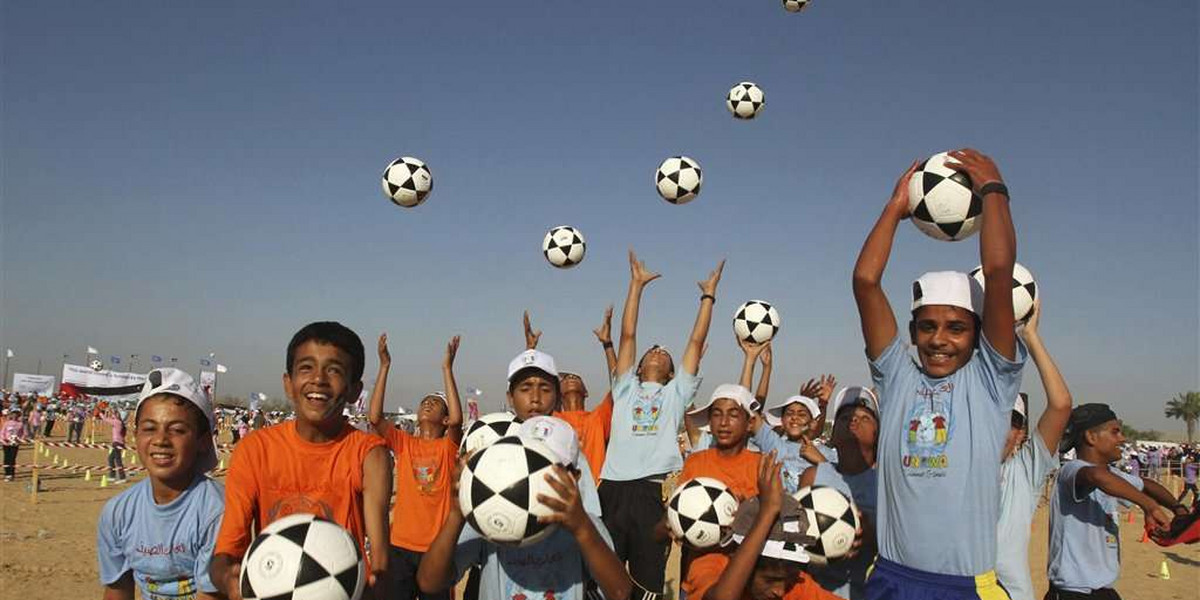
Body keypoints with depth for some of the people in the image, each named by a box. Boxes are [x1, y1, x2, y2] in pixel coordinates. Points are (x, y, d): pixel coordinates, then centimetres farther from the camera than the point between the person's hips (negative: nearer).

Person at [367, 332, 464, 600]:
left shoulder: (448, 447, -2)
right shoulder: (403, 444, 3)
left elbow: (457, 419, -23)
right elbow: (374, 417, -12)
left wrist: (447, 368, -20)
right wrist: (384, 366, -14)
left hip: (438, 547, -1)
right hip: (401, 546, 2)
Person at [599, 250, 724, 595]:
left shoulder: (676, 393, 19)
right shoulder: (626, 387, 19)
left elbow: (696, 342, 15)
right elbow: (628, 335, 15)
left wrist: (709, 295, 18)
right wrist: (636, 285, 16)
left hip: (653, 492, 0)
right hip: (613, 487, 0)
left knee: (648, 579, 4)